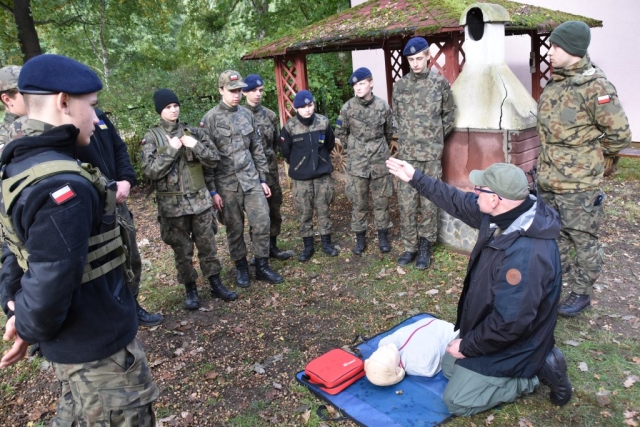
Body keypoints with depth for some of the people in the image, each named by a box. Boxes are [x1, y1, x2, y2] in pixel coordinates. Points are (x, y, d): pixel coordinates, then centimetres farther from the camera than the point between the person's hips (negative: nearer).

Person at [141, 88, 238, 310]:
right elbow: (150, 170, -11)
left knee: (208, 244, 10)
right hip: (172, 204, -2)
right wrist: (171, 150, -16)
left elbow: (214, 159, 1)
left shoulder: (193, 132, 5)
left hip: (199, 199, 2)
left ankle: (216, 284, 23)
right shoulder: (152, 137, -2)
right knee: (182, 249, 8)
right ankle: (190, 289, 23)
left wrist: (196, 146, -14)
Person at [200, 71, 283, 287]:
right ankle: (241, 268, 26)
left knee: (262, 222, 0)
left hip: (251, 179, 3)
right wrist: (212, 191, -9)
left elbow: (257, 148, 11)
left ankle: (262, 266, 17)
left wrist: (262, 178, 9)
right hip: (227, 184, -3)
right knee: (235, 228, 8)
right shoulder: (210, 119, -6)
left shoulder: (247, 114, 7)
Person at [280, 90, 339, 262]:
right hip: (301, 178, -1)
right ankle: (308, 246, 20)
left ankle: (326, 242, 24)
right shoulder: (289, 127, -11)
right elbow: (286, 152, 2)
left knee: (324, 209, 10)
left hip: (323, 174, 1)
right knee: (305, 213, 7)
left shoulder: (323, 122, -5)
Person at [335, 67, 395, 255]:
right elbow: (340, 133, 9)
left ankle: (383, 236, 22)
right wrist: (353, 149, 11)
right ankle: (360, 238, 20)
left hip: (380, 162, 0)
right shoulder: (347, 108, -4)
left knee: (381, 200, 8)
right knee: (358, 202, 7)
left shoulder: (383, 106, -3)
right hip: (357, 163, 0)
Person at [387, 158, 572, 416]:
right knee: (450, 367, 22)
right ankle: (537, 361, 20)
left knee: (456, 401, 0)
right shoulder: (507, 213, -12)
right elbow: (459, 203, 3)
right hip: (491, 328, 9)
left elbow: (509, 323, -35)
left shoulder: (525, 254, -40)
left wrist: (468, 346, -19)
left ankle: (537, 369, 6)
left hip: (512, 345, -9)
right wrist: (415, 179, 3)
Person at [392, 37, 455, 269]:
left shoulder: (440, 83, 0)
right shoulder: (399, 86, 4)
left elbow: (448, 114, 10)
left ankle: (425, 246, 17)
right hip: (407, 153, 2)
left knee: (429, 202, 4)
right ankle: (410, 246, 16)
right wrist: (408, 137, 12)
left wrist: (436, 137, 7)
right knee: (406, 202, 2)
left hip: (432, 154, -1)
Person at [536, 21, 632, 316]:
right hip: (547, 180, 8)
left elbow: (620, 135, -12)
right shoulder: (553, 84, 7)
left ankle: (580, 293, 23)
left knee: (583, 241, 8)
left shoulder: (595, 87, -16)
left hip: (578, 185, -8)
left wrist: (589, 156, 0)